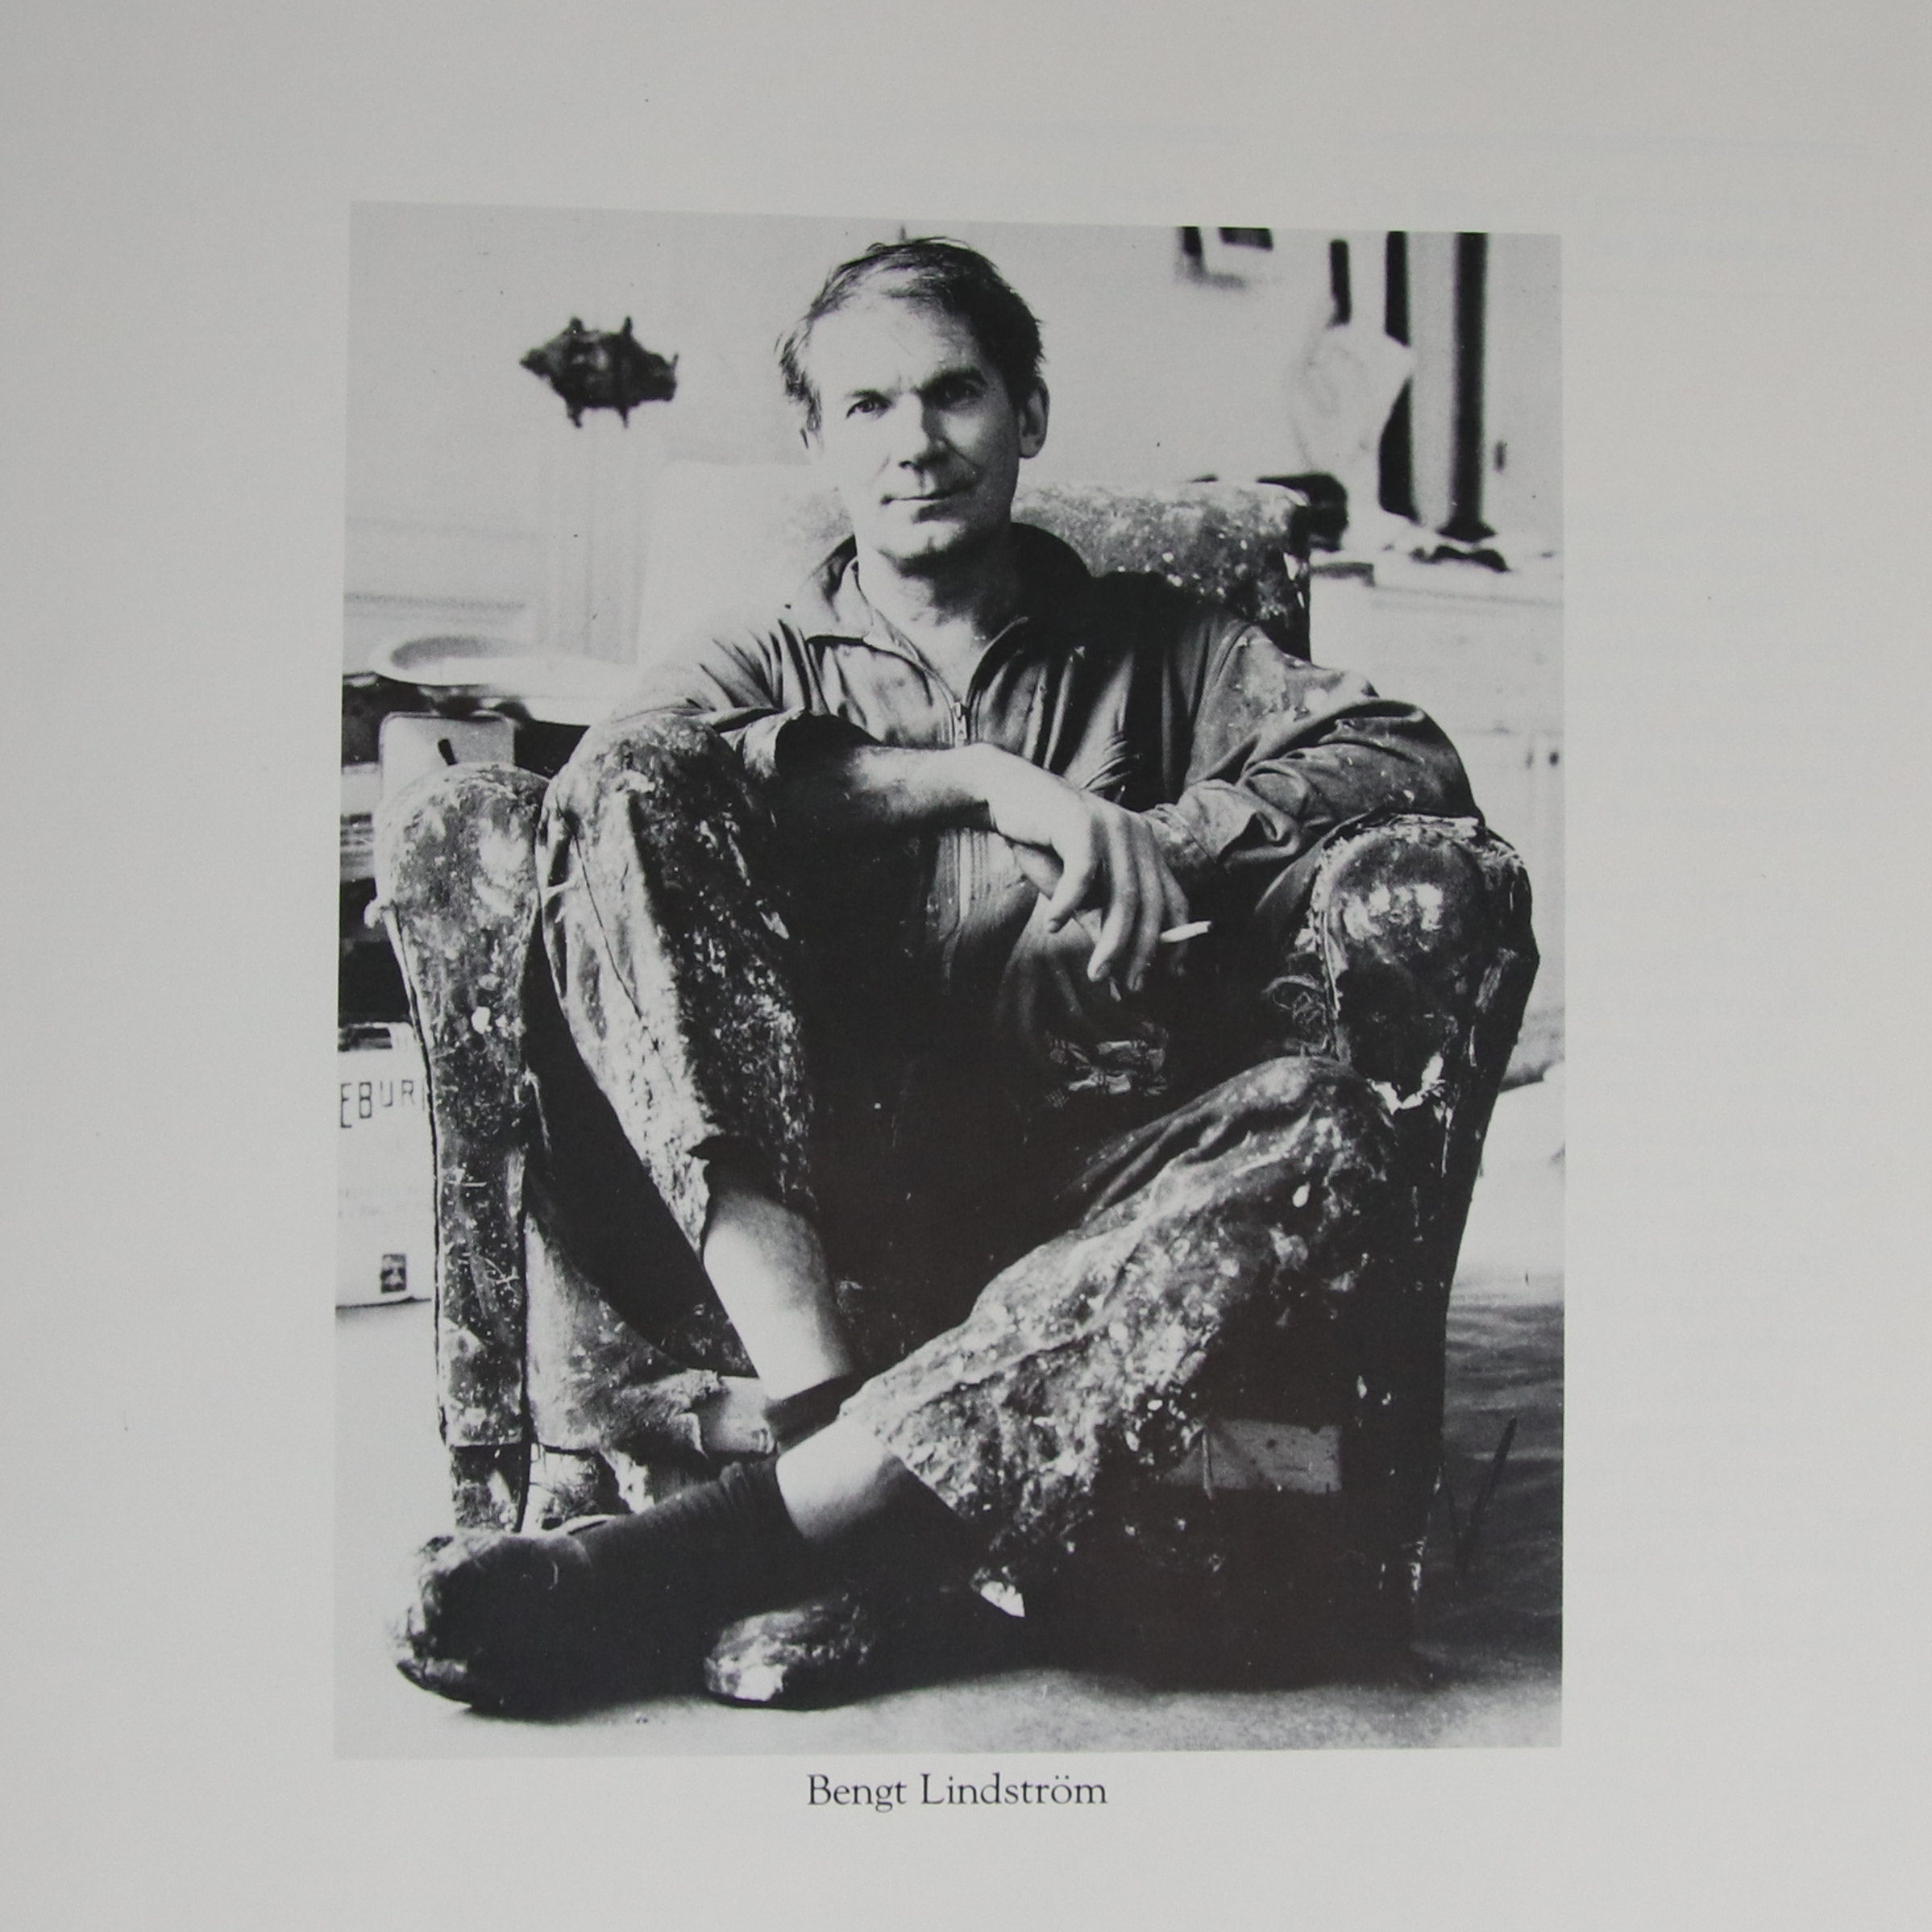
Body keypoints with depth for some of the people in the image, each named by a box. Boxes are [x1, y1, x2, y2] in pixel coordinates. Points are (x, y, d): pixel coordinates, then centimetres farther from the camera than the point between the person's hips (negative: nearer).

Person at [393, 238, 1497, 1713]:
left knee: (1318, 1122, -30)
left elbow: (1415, 762, 8)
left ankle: (748, 1535, -38)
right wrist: (982, 780, -9)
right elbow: (623, 764, -3)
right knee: (622, 806, -20)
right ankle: (818, 1404, -36)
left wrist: (1162, 839, -7)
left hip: (1062, 1210, 1)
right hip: (777, 1200, 0)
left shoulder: (1152, 649, 24)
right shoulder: (761, 663, 23)